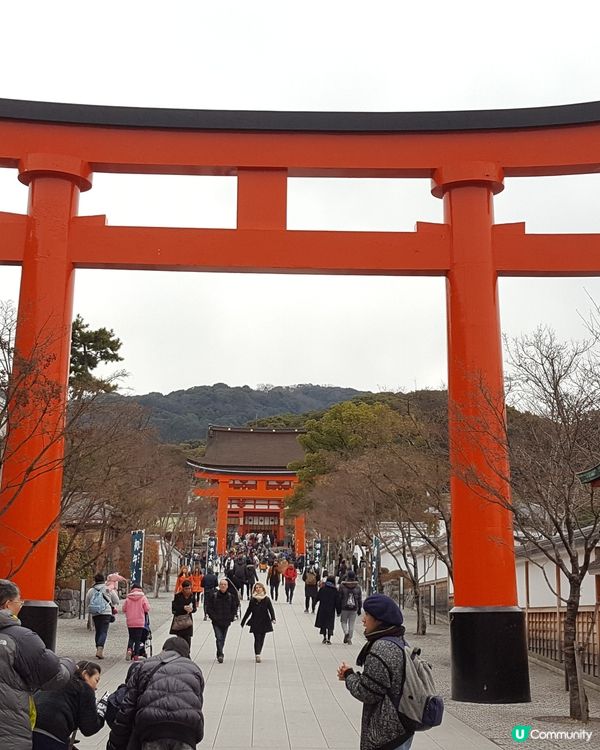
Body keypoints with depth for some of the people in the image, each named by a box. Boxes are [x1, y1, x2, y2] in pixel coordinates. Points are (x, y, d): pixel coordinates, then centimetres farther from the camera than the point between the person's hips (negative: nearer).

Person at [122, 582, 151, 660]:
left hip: (130, 622, 1)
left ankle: (129, 649, -11)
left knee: (131, 638, 14)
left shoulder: (128, 598, -2)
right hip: (140, 622, -1)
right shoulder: (143, 597, -6)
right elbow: (147, 609, -7)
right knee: (138, 639, 8)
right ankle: (136, 655, 6)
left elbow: (124, 609, 1)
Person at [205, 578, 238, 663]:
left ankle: (219, 654, 31)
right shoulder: (214, 596, -8)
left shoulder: (231, 596, -1)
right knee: (219, 638, -15)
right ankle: (220, 655, -15)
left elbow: (234, 607, 8)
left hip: (226, 622, 3)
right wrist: (213, 617, -9)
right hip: (216, 622, -3)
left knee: (223, 639, 13)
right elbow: (208, 608, -3)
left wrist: (231, 617, -2)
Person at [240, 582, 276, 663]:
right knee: (257, 639, -9)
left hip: (264, 623, 1)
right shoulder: (252, 600, 0)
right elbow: (248, 611, 7)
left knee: (261, 639, 8)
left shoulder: (267, 599, -2)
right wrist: (243, 622, 11)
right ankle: (257, 655, -12)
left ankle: (257, 654, 22)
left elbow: (271, 610, -4)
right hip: (255, 623, -1)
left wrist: (273, 618, -21)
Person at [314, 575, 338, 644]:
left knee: (322, 623, 14)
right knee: (330, 624, 3)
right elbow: (337, 601, -5)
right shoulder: (335, 590, -6)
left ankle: (324, 637, 11)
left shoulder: (322, 588, -3)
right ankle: (328, 639, -5)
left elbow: (317, 598, -1)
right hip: (331, 610, -1)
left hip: (322, 609, 1)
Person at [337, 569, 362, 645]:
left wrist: (338, 609, 2)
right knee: (351, 623, 10)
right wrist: (359, 609, 13)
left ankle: (346, 632, -12)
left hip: (344, 608, -2)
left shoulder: (342, 586, -5)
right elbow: (360, 599, 6)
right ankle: (349, 639, 9)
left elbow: (339, 598, -4)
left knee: (343, 621, 14)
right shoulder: (358, 587, 2)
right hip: (354, 609, 2)